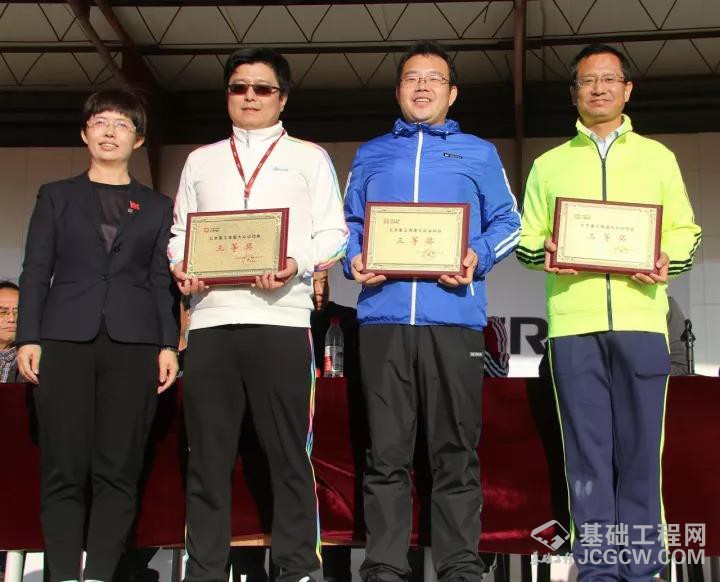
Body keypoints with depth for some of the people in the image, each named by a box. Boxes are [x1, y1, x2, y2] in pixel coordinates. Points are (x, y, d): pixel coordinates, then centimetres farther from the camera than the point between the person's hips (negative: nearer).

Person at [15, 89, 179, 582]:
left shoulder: (158, 207, 17)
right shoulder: (56, 196, 16)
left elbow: (163, 281, 10)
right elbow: (36, 271, 9)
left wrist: (168, 345, 0)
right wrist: (28, 337, -3)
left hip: (133, 343, 0)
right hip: (65, 339, 0)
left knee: (118, 469, -3)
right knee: (64, 468, -3)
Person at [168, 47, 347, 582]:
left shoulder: (309, 157, 14)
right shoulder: (201, 161, 23)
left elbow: (334, 234, 6)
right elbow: (179, 232, 20)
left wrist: (298, 264, -13)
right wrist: (181, 267, -1)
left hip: (280, 318, -3)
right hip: (211, 317, 3)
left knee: (288, 453, -2)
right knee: (207, 455, 3)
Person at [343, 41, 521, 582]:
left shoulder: (479, 153, 18)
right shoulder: (370, 155, 23)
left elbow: (507, 222, 13)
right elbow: (349, 224, 20)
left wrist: (478, 256, -7)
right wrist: (354, 259, -1)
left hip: (454, 316, -1)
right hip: (384, 316, 1)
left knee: (456, 450, 0)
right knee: (387, 451, 1)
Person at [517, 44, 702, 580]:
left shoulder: (657, 156, 16)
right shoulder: (549, 164, 17)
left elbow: (686, 230, 14)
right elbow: (526, 236, 14)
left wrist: (668, 264, -6)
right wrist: (543, 254, -7)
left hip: (640, 316, 0)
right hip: (572, 320, 1)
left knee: (639, 446, -1)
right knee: (587, 447, 2)